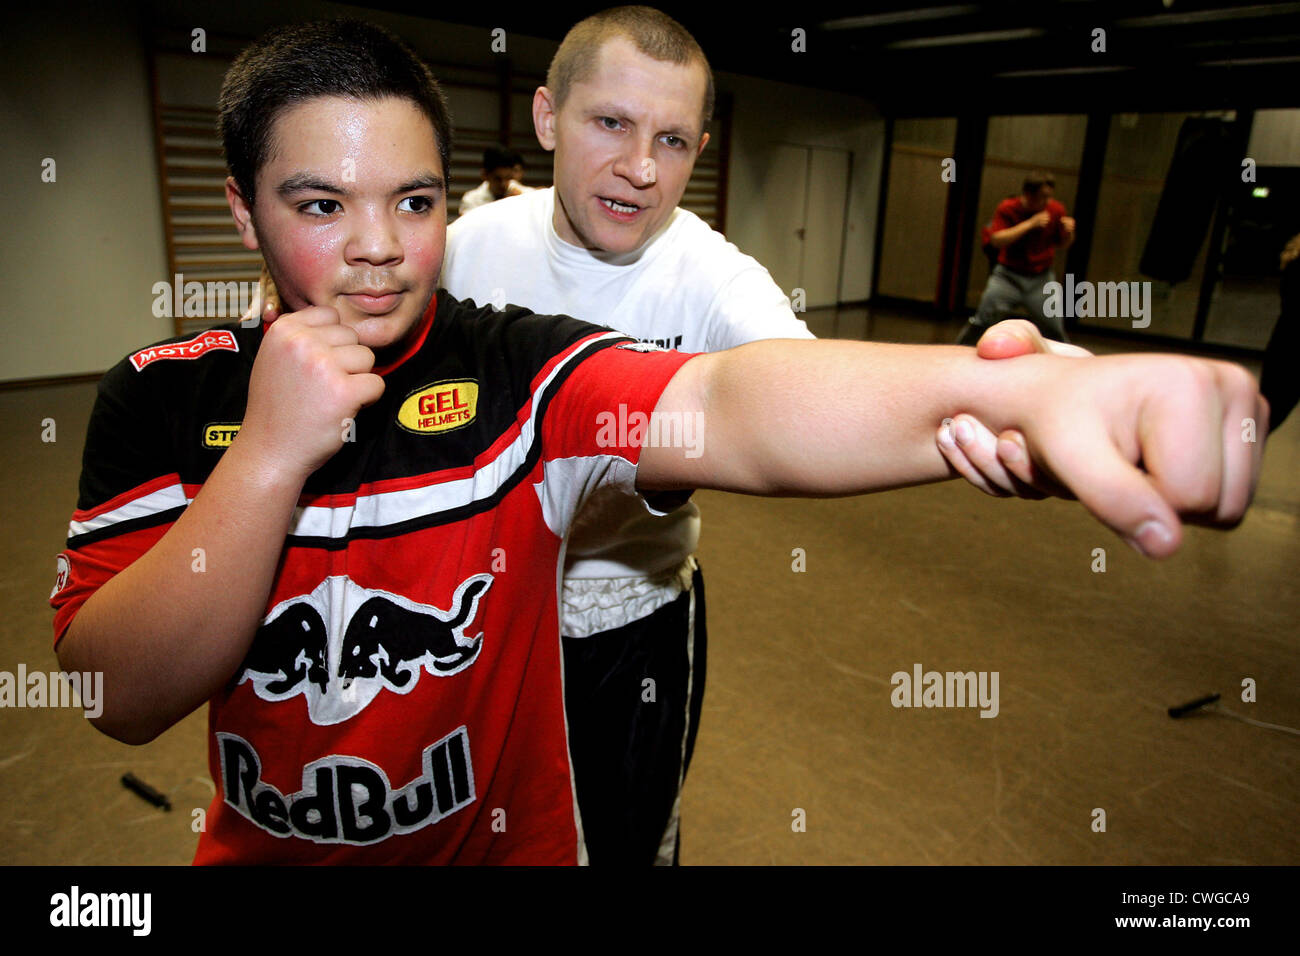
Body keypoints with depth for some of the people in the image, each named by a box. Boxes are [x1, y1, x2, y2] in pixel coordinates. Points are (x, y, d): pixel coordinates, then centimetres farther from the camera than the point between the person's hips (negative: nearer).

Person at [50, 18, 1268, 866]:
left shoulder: (516, 370, -22)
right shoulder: (163, 397, -13)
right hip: (261, 844, 3)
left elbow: (724, 406, -42)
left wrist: (1025, 387, -60)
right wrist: (274, 451, -31)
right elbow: (124, 696, -19)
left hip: (503, 840, -2)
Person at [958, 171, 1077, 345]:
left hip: (1041, 279, 2)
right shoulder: (1007, 208, -9)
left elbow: (1064, 244, 10)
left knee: (1055, 330, 2)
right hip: (1008, 276, -2)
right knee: (982, 322, -4)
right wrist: (1030, 224, -25)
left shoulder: (1056, 210, 0)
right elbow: (996, 240, -22)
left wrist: (1069, 232, -13)